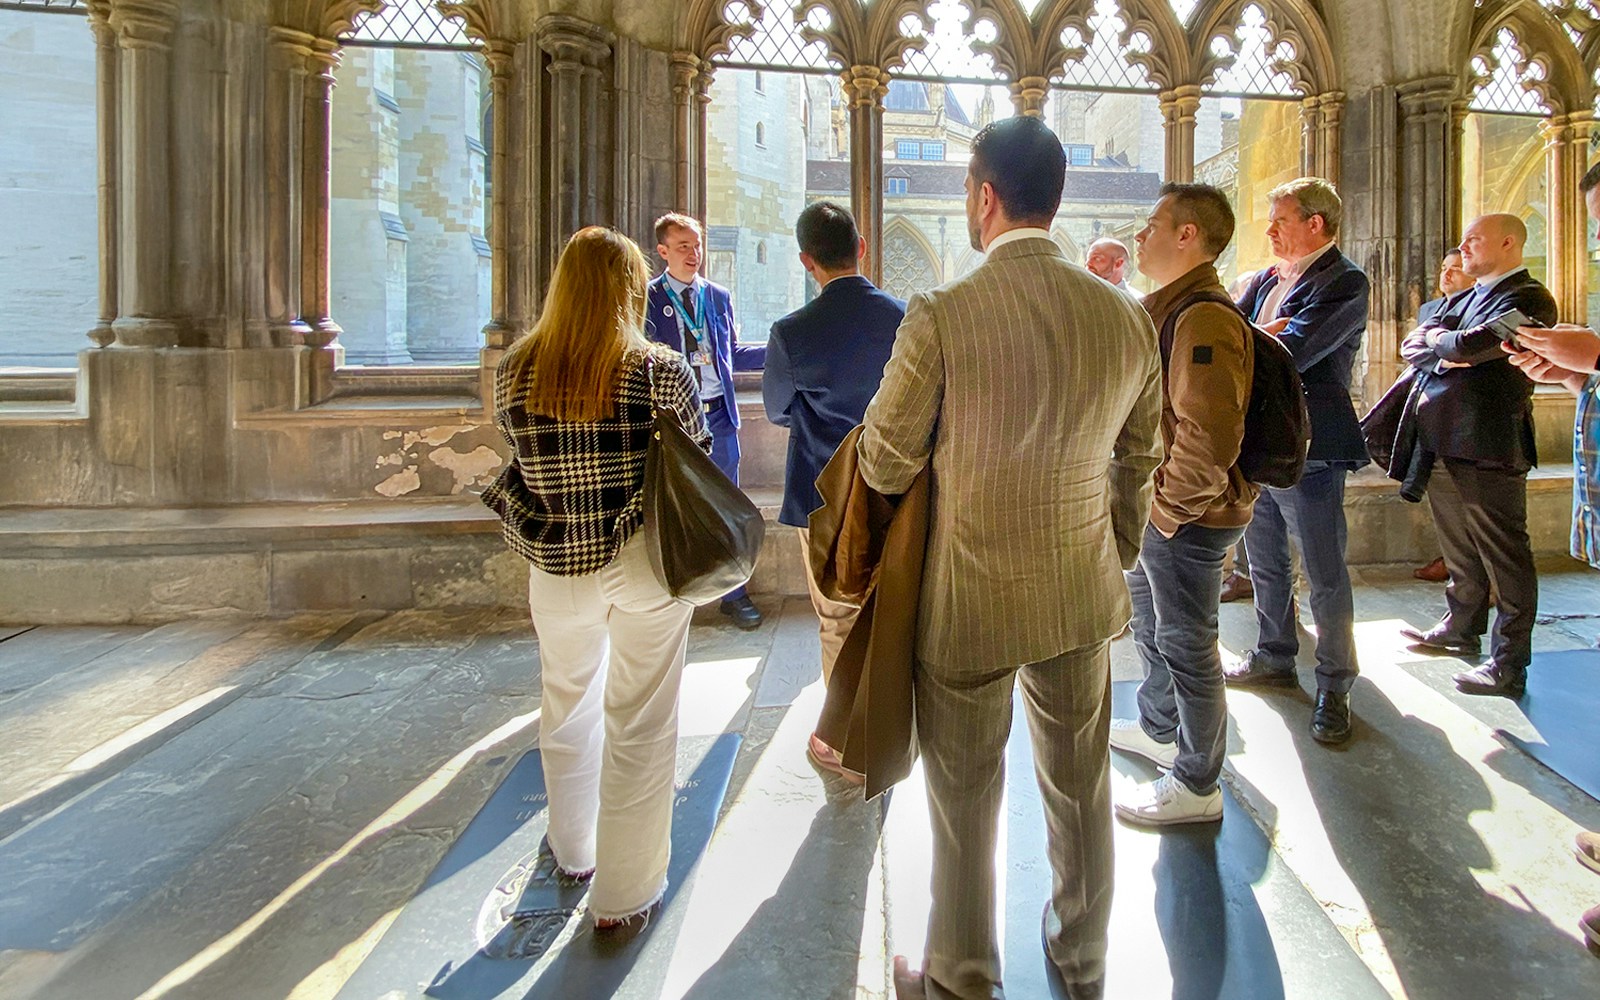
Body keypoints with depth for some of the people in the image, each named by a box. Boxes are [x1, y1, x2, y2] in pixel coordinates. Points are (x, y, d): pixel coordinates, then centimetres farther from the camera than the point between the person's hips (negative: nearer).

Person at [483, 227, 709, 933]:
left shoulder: (515, 371, -6)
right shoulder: (659, 371, -15)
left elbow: (520, 456, 5)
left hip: (558, 568, 4)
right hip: (646, 564, -3)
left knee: (568, 708, 23)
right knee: (639, 725, 9)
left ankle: (573, 851, 45)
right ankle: (624, 894, 23)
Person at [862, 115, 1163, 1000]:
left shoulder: (940, 315, -19)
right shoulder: (1126, 317, -3)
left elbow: (884, 467, -12)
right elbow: (1139, 460, 7)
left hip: (967, 603, -4)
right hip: (1083, 597, 5)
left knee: (965, 806, 14)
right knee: (1081, 789, 22)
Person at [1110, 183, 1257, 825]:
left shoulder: (1204, 319, -22)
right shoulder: (1167, 308, 12)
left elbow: (1210, 440, -29)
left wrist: (1168, 508, -19)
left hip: (1187, 519, -10)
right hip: (1155, 508, 10)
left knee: (1186, 646, 4)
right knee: (1151, 628, 25)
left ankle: (1196, 785, 21)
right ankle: (1157, 728, 46)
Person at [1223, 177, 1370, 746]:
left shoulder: (1343, 282, -11)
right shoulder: (1266, 281, 13)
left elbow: (1292, 354, -22)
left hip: (1309, 449, -8)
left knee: (1325, 576, 2)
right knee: (1265, 563, 18)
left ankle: (1334, 687, 15)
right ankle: (1275, 657, 34)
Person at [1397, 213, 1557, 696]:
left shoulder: (1528, 299, -10)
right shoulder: (1466, 298, 19)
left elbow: (1471, 346, -24)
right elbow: (1411, 346, 9)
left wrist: (1435, 341, -4)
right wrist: (1445, 350, -10)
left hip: (1488, 450, -9)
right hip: (1443, 444, 9)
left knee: (1504, 558, -1)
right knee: (1460, 552, 21)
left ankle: (1509, 664, 5)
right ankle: (1462, 628, 36)